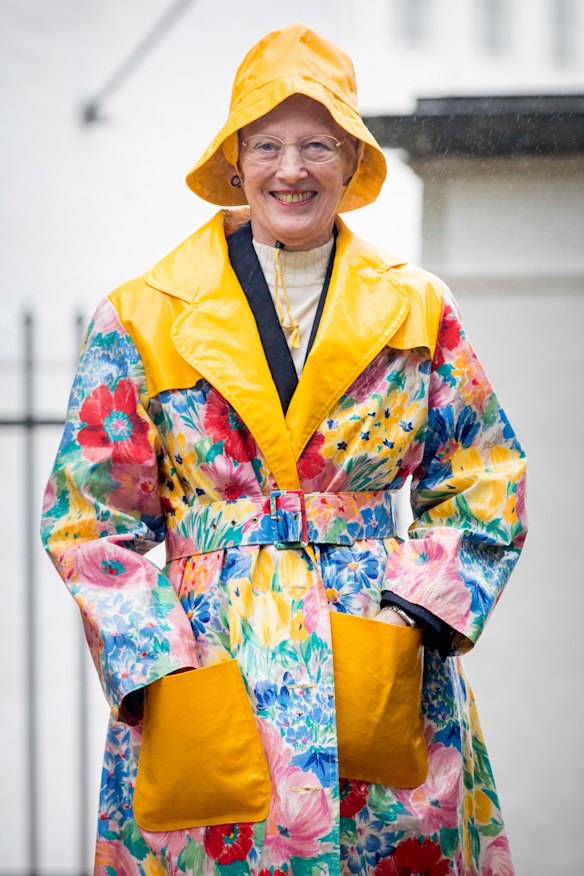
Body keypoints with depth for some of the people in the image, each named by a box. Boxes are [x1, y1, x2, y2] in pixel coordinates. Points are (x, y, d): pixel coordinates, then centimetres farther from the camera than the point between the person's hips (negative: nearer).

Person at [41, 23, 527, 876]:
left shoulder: (417, 311, 7)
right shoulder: (142, 320, 3)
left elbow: (487, 485, 9)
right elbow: (90, 515, 2)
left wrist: (412, 616, -7)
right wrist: (162, 669, -9)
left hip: (386, 668, 1)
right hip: (203, 660, -1)